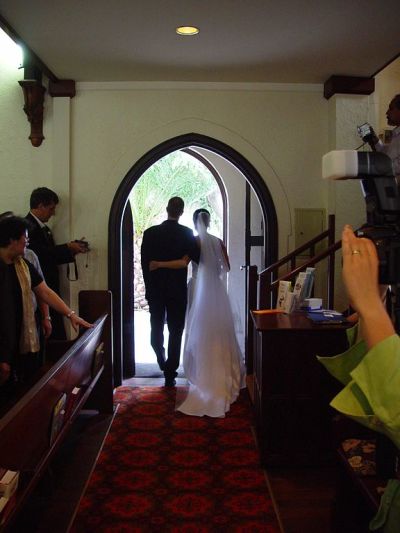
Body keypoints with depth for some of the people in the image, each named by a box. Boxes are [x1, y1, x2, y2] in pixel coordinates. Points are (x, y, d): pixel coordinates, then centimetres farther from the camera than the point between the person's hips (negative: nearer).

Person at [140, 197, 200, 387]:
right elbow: (196, 257, -9)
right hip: (178, 290, -2)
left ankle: (162, 361, 37)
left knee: (156, 327, 21)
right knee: (175, 332, 4)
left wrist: (149, 287, 7)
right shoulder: (186, 233, -10)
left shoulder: (150, 233, -4)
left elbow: (144, 263, -2)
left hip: (155, 290, 2)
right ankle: (170, 373, 5)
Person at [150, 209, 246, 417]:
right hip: (217, 289, 4)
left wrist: (159, 264, -19)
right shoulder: (218, 241, 3)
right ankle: (224, 370, 16)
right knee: (219, 329, 11)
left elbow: (183, 262, -22)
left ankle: (203, 370, 8)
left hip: (199, 288, -3)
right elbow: (226, 267, 5)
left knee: (200, 329, 5)